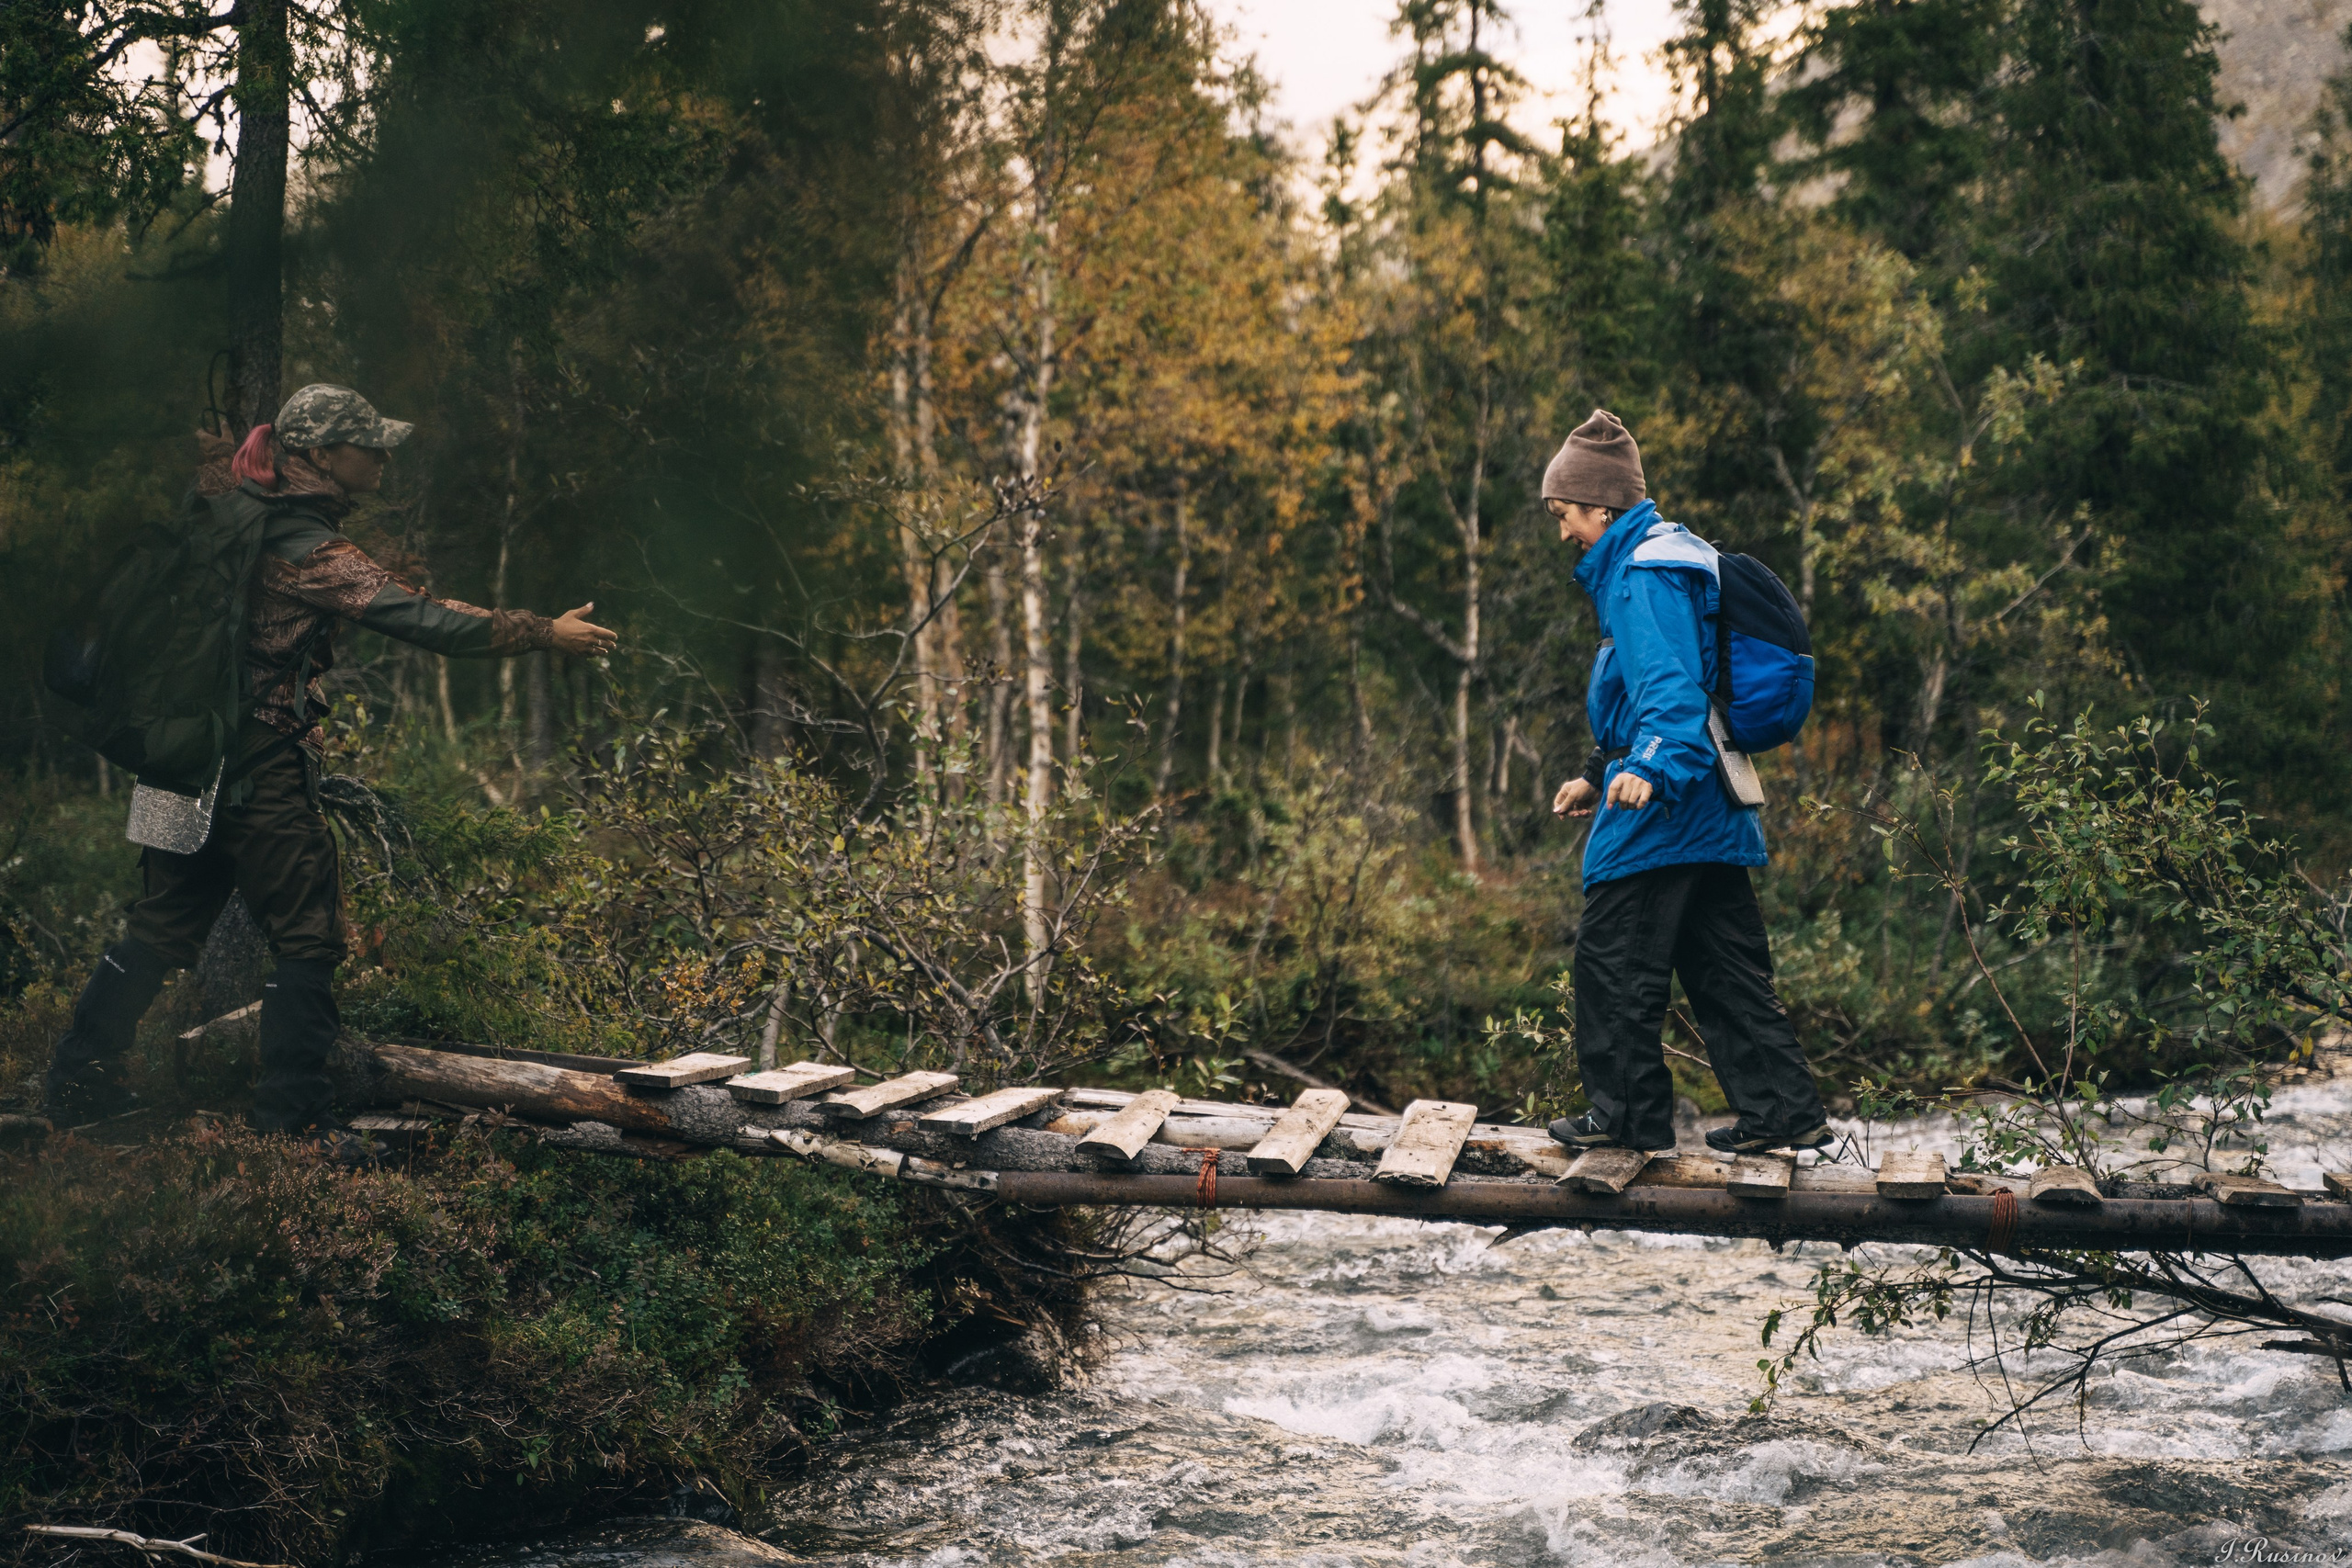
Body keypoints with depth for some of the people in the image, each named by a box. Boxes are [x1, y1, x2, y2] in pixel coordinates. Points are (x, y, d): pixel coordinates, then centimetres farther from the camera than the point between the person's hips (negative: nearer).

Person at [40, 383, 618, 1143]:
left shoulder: (232, 496, 5)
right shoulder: (309, 550, -19)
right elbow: (422, 621, -22)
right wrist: (545, 632, -18)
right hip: (263, 767, -9)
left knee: (164, 923, 17)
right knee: (307, 936, -1)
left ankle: (76, 1079, 22)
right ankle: (295, 1116, 1)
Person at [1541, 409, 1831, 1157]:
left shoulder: (1645, 576, -14)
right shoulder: (1666, 558, 19)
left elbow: (1669, 684, -27)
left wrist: (1651, 768, -42)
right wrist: (1596, 776, 32)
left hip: (1659, 812, -10)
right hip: (1713, 812, 10)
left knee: (1613, 957, 0)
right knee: (1724, 964, 11)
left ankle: (1631, 1114, 7)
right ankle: (1784, 1109, 12)